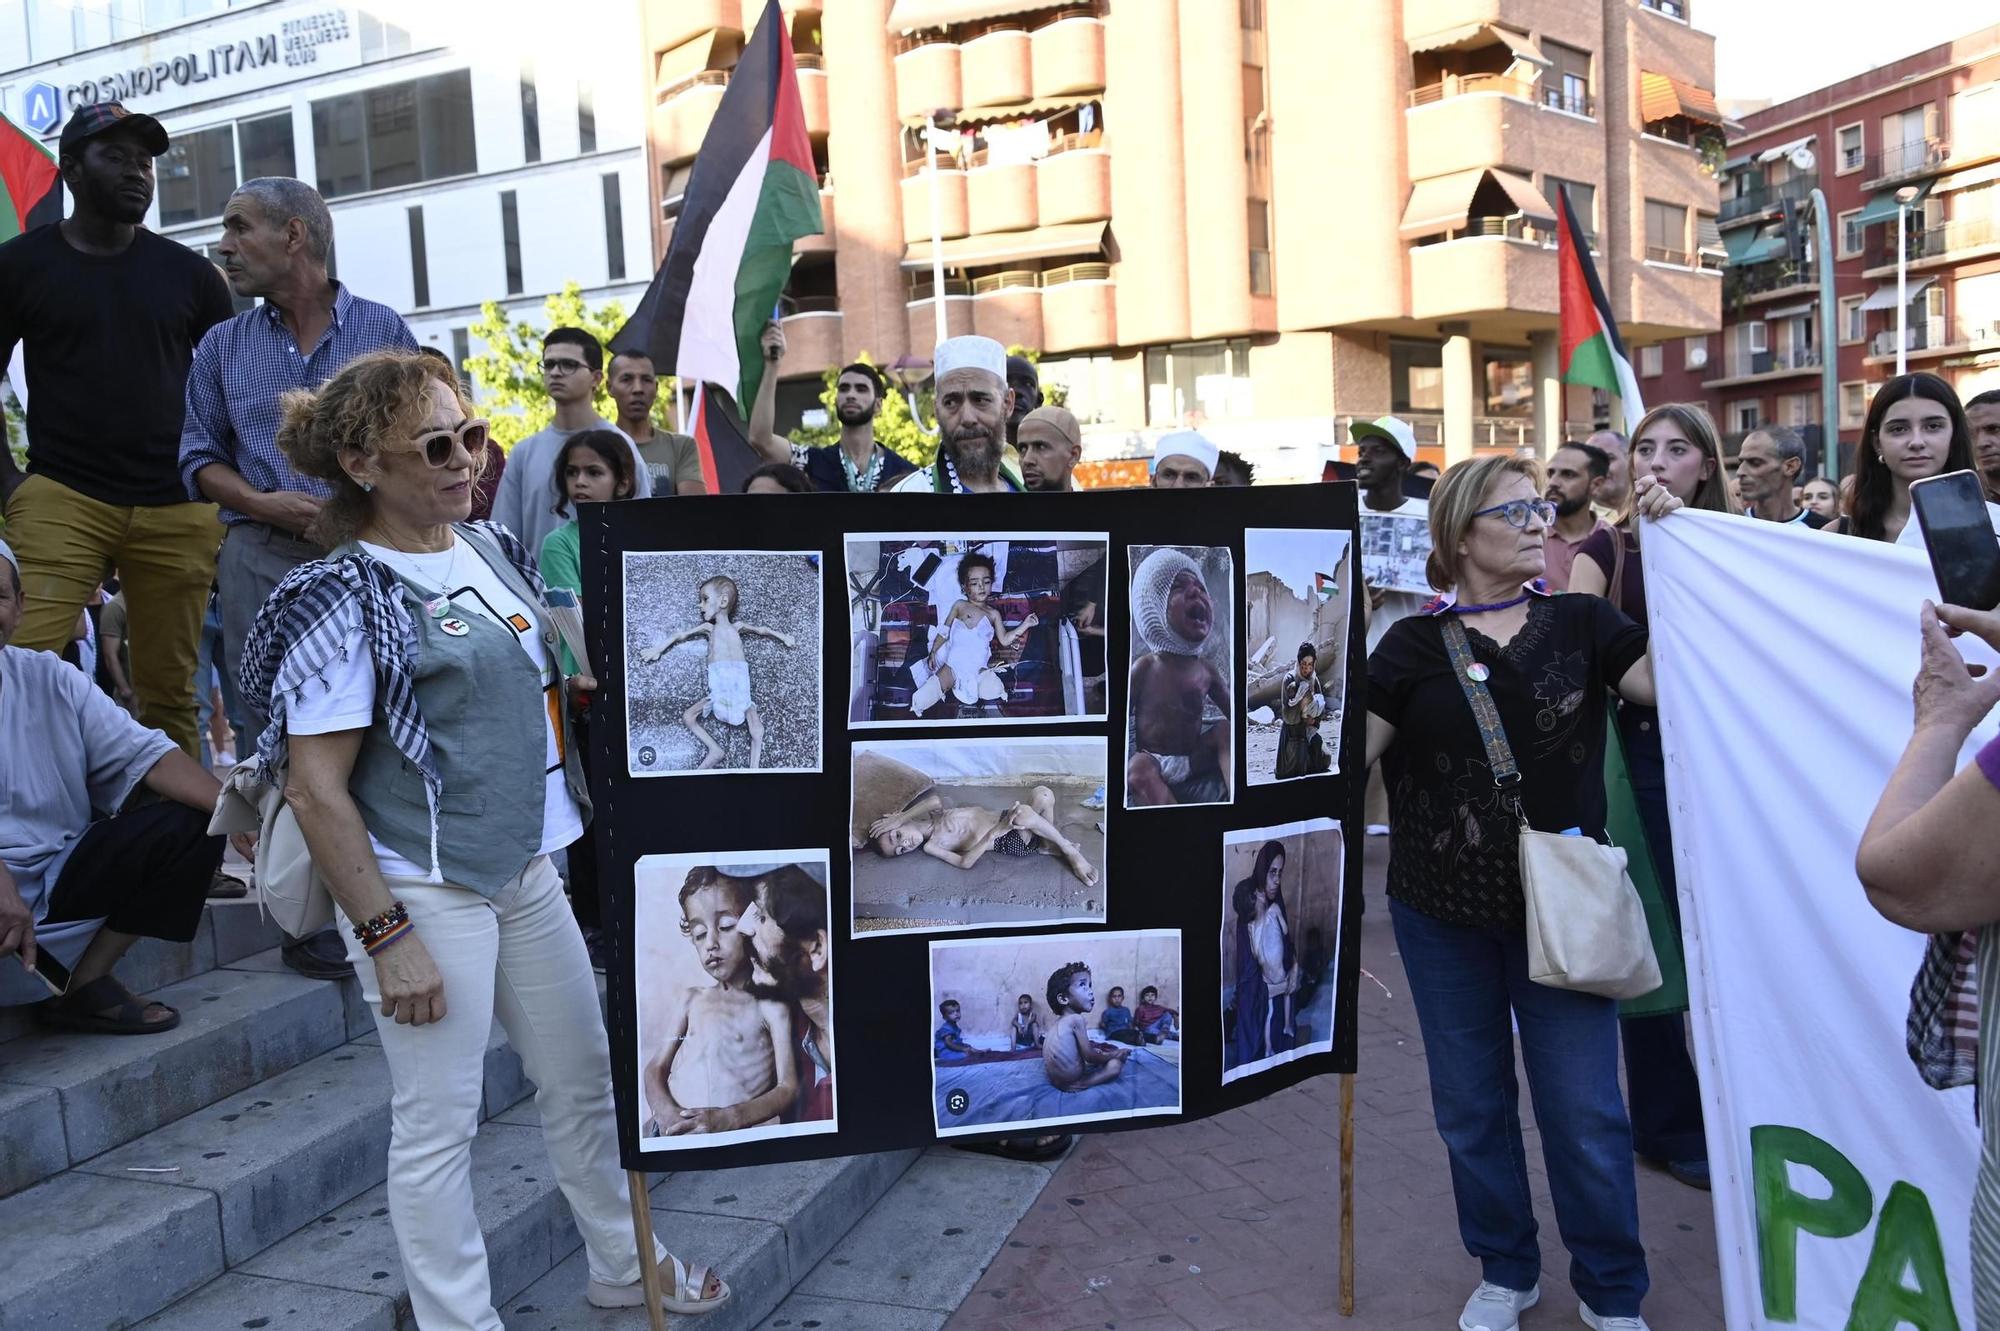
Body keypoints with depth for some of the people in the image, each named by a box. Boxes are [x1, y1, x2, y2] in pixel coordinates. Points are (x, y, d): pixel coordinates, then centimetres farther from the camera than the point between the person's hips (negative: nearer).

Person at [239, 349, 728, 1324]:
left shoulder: (491, 549, 7)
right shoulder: (342, 596, -14)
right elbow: (316, 789, -17)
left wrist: (586, 688, 5)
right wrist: (386, 936, -18)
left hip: (525, 868, 8)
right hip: (424, 891, -8)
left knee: (584, 1076, 18)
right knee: (439, 1122, 5)